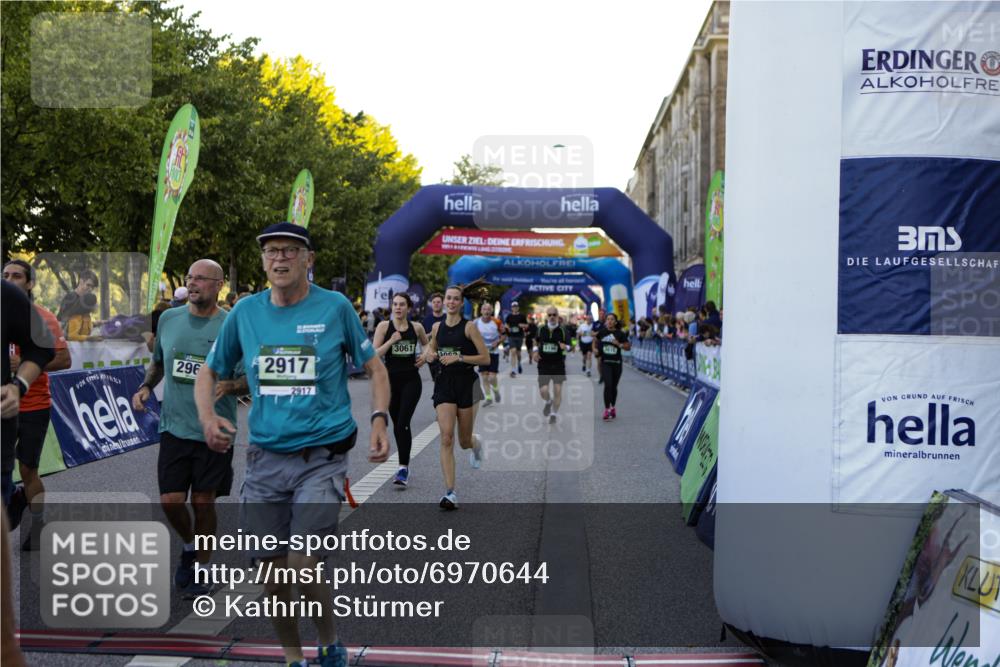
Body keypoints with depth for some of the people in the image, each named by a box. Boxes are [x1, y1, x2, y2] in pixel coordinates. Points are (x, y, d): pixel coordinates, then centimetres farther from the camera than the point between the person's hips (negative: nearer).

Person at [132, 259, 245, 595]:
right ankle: (189, 545, 31)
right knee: (170, 500, 0)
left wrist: (228, 386, -23)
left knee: (203, 502, 6)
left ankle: (200, 567, 26)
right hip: (174, 426, 3)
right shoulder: (168, 318, 5)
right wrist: (146, 386, 2)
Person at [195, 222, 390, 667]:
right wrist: (207, 416, -3)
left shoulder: (335, 307, -3)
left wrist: (379, 420, -9)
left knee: (304, 567, -13)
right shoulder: (245, 312, 4)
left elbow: (374, 366, 6)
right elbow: (210, 371, 16)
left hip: (322, 457, -3)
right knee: (272, 577, 8)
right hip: (265, 459, 4)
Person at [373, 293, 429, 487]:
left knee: (403, 424, -13)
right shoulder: (384, 326, -1)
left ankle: (403, 468, -9)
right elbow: (374, 354, -6)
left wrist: (425, 356, 2)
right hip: (391, 380, 1)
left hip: (411, 380, -1)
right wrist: (391, 341, -17)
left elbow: (428, 346, 22)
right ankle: (404, 464, 28)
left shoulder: (417, 327, 3)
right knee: (397, 425, 11)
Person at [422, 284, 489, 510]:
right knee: (446, 438, -12)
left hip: (466, 383, -2)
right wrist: (430, 355, 3)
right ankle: (450, 493, -11)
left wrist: (458, 358, -17)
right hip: (444, 383, 2)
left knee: (464, 441, 9)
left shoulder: (469, 327, -6)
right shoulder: (437, 327, 7)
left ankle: (475, 445, 49)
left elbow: (485, 358, -9)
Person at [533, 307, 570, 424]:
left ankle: (554, 414, 16)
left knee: (558, 390, -3)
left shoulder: (563, 330, -2)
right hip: (544, 365, 1)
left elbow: (569, 346, -5)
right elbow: (536, 343, 21)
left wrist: (565, 347, -28)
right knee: (543, 390, -7)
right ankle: (548, 402, 30)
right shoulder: (541, 330, 5)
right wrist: (535, 353, 3)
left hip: (558, 365, -1)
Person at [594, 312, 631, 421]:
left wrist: (619, 344, -16)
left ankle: (612, 407, 33)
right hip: (605, 362, -1)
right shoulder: (602, 332, 0)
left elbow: (628, 346, 0)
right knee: (608, 385, -15)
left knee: (614, 386, 13)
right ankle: (607, 409, -9)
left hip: (617, 363, 1)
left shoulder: (620, 333, -2)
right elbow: (596, 341, 18)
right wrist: (595, 349, 0)